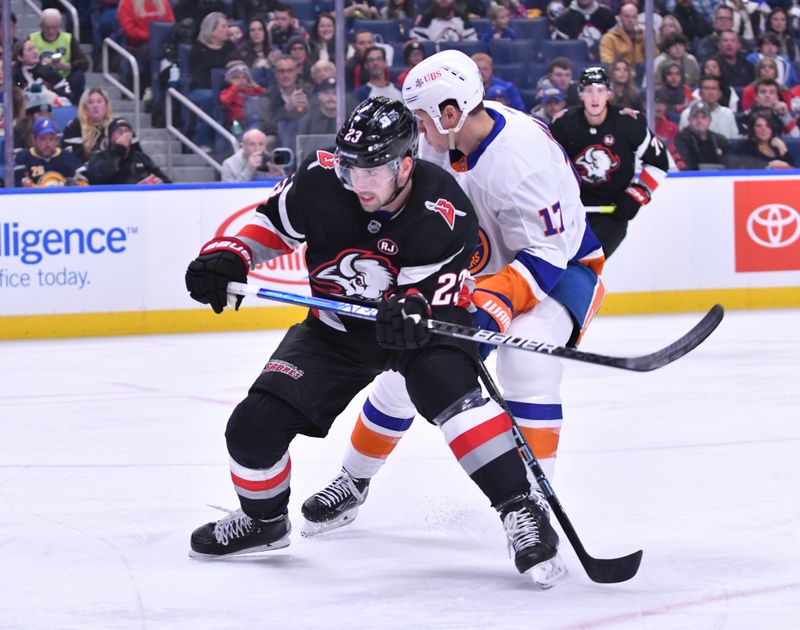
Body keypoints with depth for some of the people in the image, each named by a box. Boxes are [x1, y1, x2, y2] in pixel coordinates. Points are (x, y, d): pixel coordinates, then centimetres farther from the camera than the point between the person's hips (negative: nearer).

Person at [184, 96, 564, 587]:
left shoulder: (444, 217, -29)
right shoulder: (319, 181, -21)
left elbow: (424, 296, -26)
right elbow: (271, 221, -2)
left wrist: (409, 311, -49)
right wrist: (226, 257, -18)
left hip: (418, 323, -3)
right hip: (336, 328, 3)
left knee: (447, 385, -36)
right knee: (255, 425, -9)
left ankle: (520, 508, -29)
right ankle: (264, 520, 22)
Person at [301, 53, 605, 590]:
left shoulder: (522, 156, -33)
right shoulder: (441, 141, -10)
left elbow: (548, 254, -32)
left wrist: (497, 305, -40)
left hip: (562, 266, -7)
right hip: (479, 267, 7)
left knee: (526, 360, -34)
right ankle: (353, 483, 25)